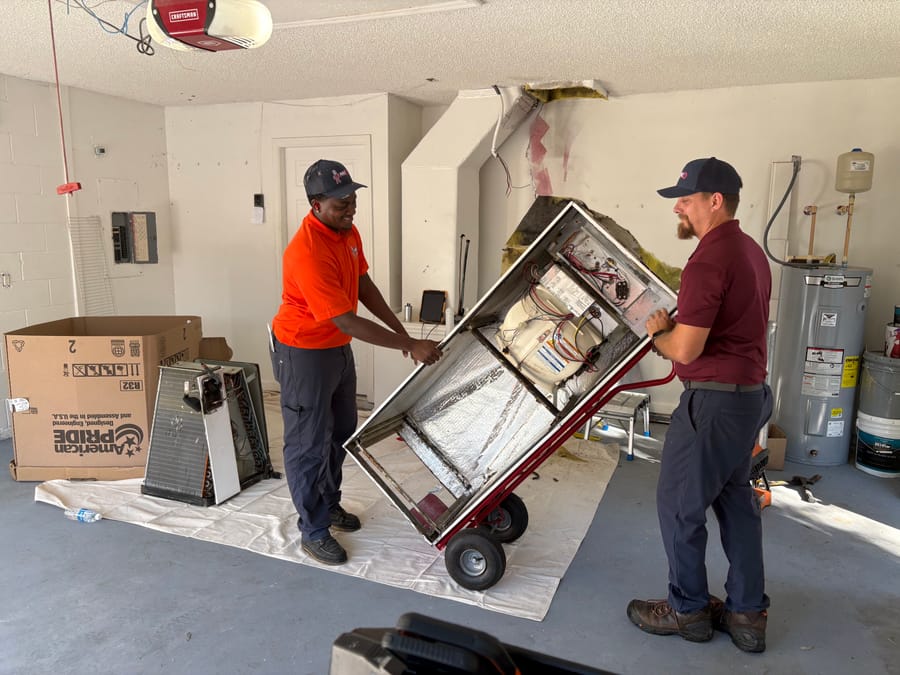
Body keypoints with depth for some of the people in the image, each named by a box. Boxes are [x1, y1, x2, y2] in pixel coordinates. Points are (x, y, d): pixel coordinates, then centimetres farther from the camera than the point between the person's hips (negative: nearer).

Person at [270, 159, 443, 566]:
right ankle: (313, 532, 19)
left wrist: (401, 330, 2)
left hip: (338, 348, 9)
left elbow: (364, 287, 9)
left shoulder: (348, 233, -3)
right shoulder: (308, 254, -31)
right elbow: (347, 322, -32)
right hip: (304, 354, -9)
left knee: (341, 431, 20)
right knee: (309, 444, 3)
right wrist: (410, 346, -30)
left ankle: (329, 504, 39)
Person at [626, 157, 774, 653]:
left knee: (679, 504, 6)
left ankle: (687, 610, 22)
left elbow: (685, 349, -25)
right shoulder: (750, 251, 11)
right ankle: (747, 614, 29)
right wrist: (676, 327, 13)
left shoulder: (708, 260, -21)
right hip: (750, 393, 10)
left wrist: (657, 333, -5)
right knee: (736, 501, 18)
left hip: (715, 400, -10)